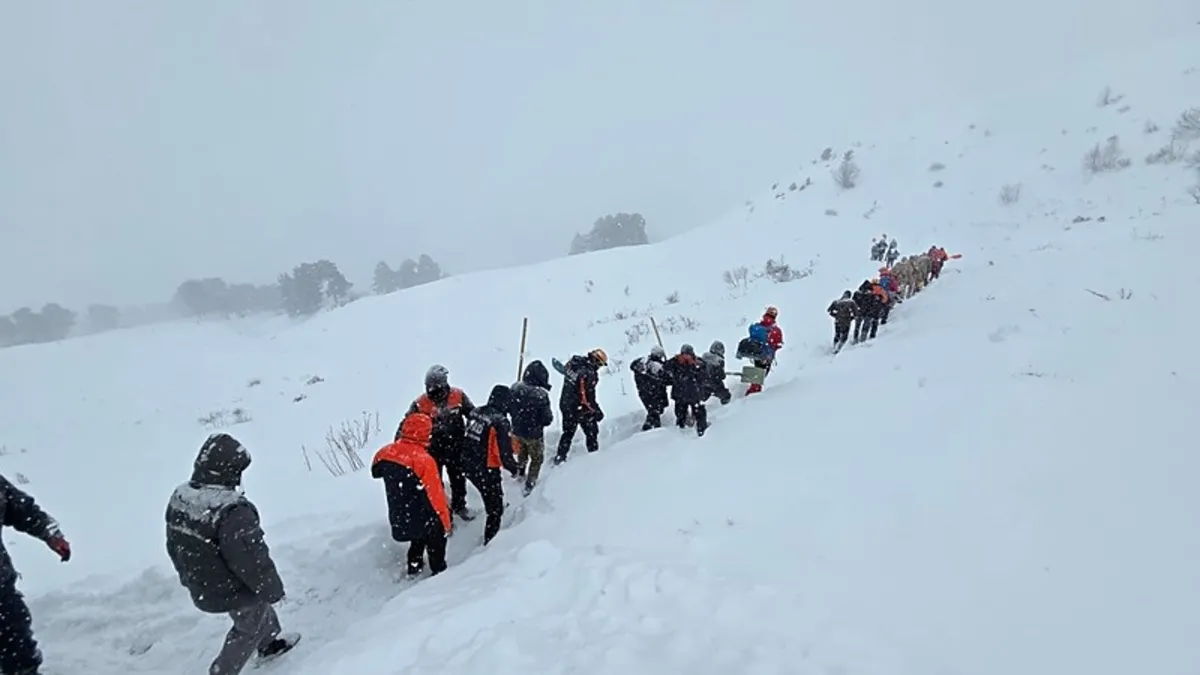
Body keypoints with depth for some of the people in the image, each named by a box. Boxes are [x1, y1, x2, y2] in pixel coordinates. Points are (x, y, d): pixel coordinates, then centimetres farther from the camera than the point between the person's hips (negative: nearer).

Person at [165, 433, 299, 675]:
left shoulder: (178, 497, -9)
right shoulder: (232, 512, -36)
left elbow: (174, 546, 6)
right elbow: (252, 559, -29)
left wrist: (189, 577, 22)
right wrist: (273, 589, -12)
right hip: (235, 590, -8)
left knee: (261, 609, 31)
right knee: (249, 629, 20)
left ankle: (269, 643, 54)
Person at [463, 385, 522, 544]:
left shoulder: (475, 412, -1)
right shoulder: (501, 422, -24)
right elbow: (505, 451, -21)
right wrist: (514, 469, -5)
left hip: (468, 466, 8)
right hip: (486, 471, -8)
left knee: (490, 499, 32)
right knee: (495, 508, 10)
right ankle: (490, 541, 15)